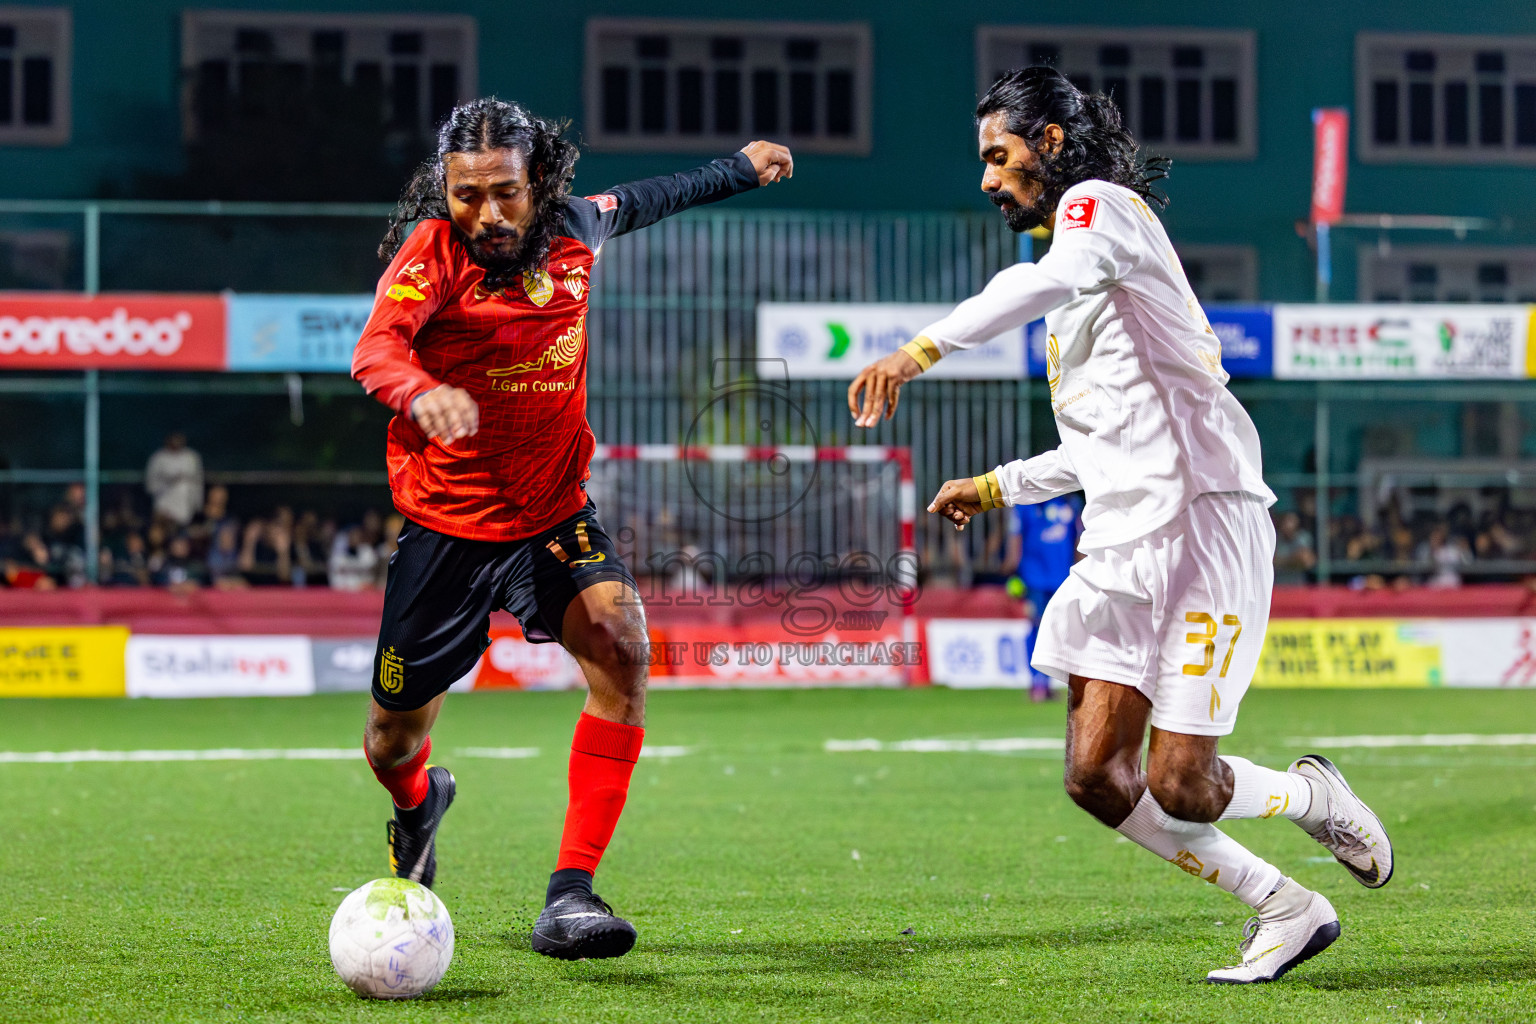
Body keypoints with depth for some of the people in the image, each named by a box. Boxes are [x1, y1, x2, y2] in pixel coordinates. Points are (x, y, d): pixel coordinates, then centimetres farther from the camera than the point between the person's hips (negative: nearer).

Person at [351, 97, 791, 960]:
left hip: (556, 514, 2)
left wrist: (738, 170, 36)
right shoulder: (432, 252, -16)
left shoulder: (575, 230, -2)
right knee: (395, 739, 9)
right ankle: (419, 802, 51)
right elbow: (376, 348, -35)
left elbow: (635, 204, 22)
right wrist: (421, 393, -58)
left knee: (621, 648, -26)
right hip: (447, 524, -2)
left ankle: (570, 897, -25)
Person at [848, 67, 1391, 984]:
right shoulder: (1081, 266, 25)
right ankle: (1286, 909, 9)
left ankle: (1314, 795, 20)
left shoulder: (1102, 203, -3)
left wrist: (922, 348, -37)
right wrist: (998, 487, 28)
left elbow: (1050, 284, -29)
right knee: (1099, 778, -3)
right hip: (1119, 543, 9)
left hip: (1202, 523, -9)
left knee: (1180, 788, -11)